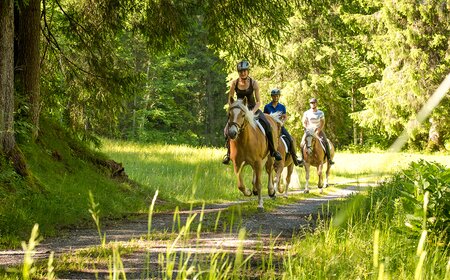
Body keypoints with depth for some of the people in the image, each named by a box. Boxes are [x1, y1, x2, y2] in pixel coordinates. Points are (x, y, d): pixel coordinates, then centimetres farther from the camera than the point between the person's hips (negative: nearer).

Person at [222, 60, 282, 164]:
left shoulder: (253, 83, -12)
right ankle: (228, 153, -1)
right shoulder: (234, 83, -8)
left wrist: (252, 112, -25)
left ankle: (273, 150, -6)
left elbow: (258, 101, -10)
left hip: (253, 108, -1)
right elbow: (230, 100, 1)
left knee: (267, 125, -22)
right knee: (228, 128, -20)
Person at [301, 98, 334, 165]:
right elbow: (304, 123, 5)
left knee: (325, 142, -22)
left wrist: (318, 131, -13)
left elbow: (323, 123, 0)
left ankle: (329, 158, -17)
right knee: (302, 143, -20)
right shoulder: (306, 113, 0)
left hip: (319, 130, 0)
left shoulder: (320, 113, 0)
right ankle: (302, 159, -9)